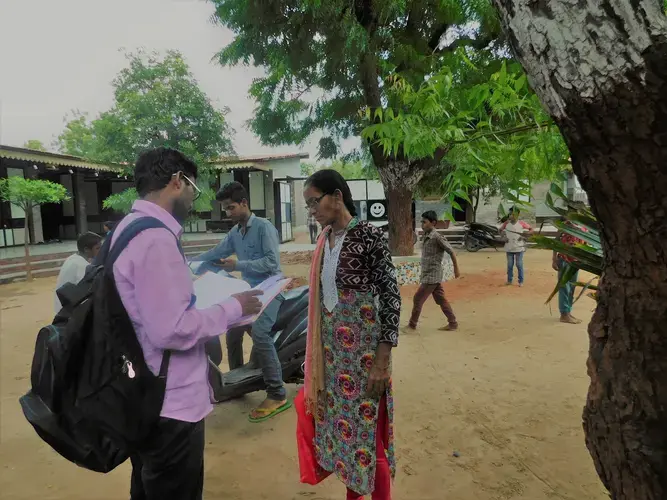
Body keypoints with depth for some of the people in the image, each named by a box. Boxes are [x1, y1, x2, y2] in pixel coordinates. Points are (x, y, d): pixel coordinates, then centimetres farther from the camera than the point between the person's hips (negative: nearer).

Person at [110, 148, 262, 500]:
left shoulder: (130, 228, 7)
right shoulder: (156, 238, -25)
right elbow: (173, 330, -27)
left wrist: (198, 290, 12)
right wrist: (233, 308, -15)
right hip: (170, 405, -10)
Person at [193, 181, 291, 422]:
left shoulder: (264, 227, -14)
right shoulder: (234, 232, 10)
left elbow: (272, 262, -22)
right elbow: (216, 253, 14)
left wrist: (238, 265, -25)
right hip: (249, 290, 9)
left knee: (259, 332, -27)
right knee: (232, 330, 14)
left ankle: (277, 395, -22)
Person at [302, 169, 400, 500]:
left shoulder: (369, 236, -14)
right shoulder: (325, 239, 6)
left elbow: (391, 298, -14)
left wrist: (382, 362, -16)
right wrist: (316, 352, 14)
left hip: (364, 351, -6)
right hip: (332, 350, 7)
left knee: (368, 430, 4)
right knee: (343, 422, 17)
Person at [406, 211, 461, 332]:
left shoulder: (437, 237, -17)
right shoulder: (425, 236, 8)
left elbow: (451, 252, -13)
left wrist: (456, 269, -8)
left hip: (433, 275, -8)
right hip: (428, 274, 8)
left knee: (418, 299, -3)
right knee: (441, 299, 13)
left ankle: (412, 325, 8)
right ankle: (453, 323, 20)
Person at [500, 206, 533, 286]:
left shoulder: (522, 223, -6)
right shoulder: (506, 223, 0)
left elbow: (531, 230, 2)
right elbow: (500, 230, 16)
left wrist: (525, 234, -15)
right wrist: (504, 236, 0)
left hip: (519, 248, -2)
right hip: (509, 248, 2)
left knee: (519, 265, 3)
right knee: (510, 265, 9)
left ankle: (521, 281, 13)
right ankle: (509, 280, 20)